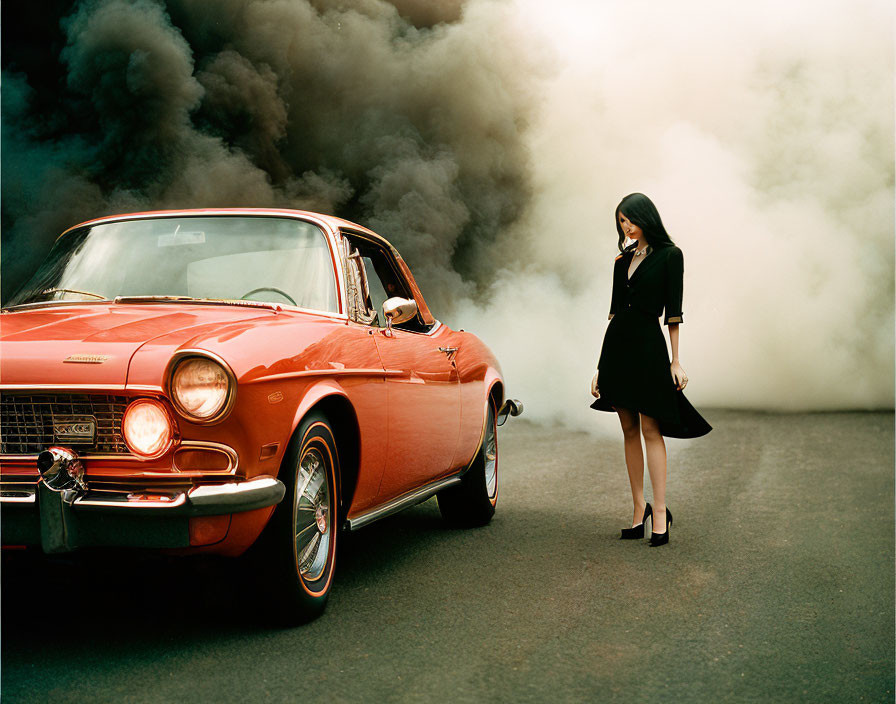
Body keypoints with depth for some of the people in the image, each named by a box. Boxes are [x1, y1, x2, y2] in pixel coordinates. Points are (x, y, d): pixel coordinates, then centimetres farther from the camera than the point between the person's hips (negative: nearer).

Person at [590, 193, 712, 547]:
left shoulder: (669, 255, -3)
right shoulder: (623, 260, 13)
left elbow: (673, 311, -5)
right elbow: (614, 310, 13)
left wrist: (675, 361, -7)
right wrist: (600, 367, 10)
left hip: (648, 344, -6)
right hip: (617, 344, 6)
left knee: (650, 428, -7)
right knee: (629, 429, 7)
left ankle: (660, 512, -3)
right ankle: (639, 509, 12)